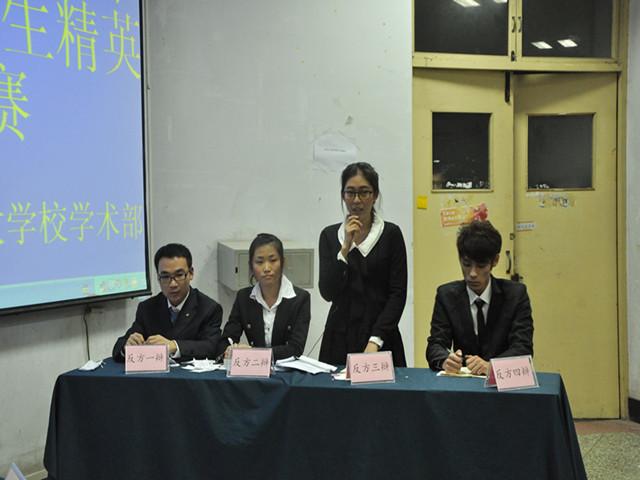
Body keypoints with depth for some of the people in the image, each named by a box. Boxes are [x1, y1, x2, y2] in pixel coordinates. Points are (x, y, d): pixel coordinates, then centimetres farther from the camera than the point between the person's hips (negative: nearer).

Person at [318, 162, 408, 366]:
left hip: (380, 336, -1)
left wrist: (376, 340, -15)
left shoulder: (391, 234, -1)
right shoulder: (330, 235, 5)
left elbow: (398, 294, -6)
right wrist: (346, 247, -14)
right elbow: (327, 292, -5)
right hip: (340, 338, 2)